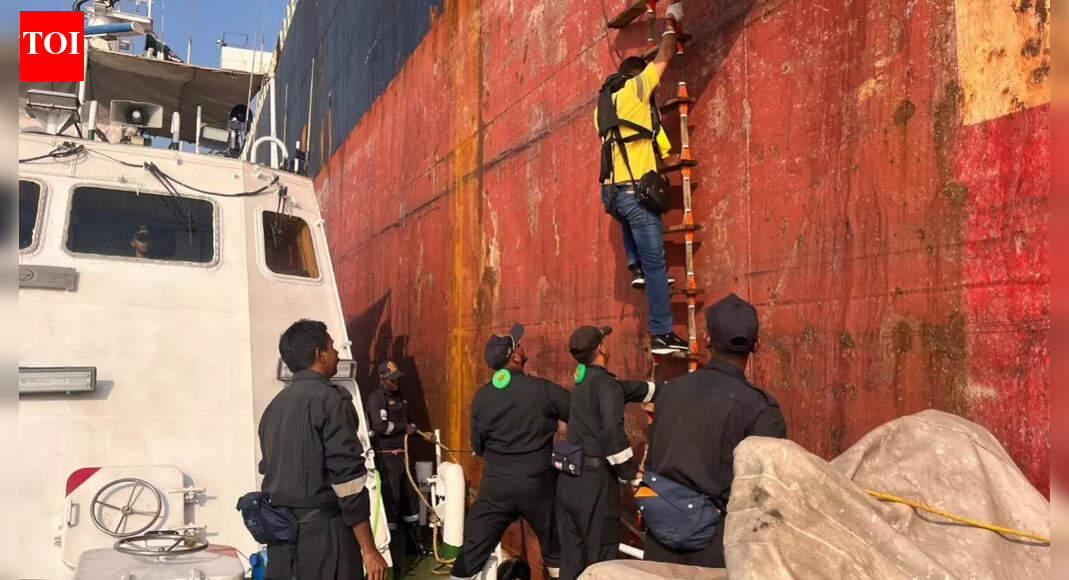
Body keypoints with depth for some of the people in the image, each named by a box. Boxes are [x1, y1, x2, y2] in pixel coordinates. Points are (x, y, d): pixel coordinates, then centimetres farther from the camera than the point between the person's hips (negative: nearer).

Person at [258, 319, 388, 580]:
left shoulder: (274, 405, 10)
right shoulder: (331, 399, -13)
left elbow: (269, 470, 16)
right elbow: (347, 476, -17)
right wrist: (369, 549, -14)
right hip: (322, 531, -7)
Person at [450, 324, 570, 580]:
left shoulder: (482, 396, -3)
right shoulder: (542, 390, -11)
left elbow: (477, 446, 6)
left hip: (495, 484, 2)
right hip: (538, 482, -1)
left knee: (471, 552, 8)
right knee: (556, 550, 18)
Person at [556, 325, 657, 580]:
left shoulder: (583, 381, 16)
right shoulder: (606, 383, -11)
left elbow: (630, 389, 24)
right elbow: (613, 433, -22)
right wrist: (633, 475, -13)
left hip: (569, 479, 8)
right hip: (594, 480, -8)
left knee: (571, 558, 13)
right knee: (601, 559, 2)